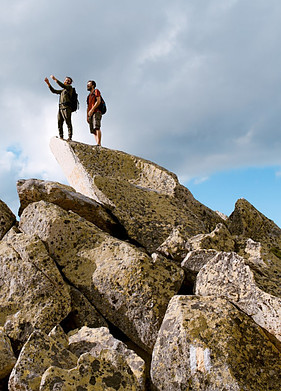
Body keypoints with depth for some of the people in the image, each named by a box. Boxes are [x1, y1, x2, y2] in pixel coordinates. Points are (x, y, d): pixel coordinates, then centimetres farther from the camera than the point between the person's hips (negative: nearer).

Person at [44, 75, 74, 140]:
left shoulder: (70, 87, 5)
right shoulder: (62, 90, 28)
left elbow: (62, 85, -12)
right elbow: (54, 91, 27)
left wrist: (55, 79, -10)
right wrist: (48, 83, 20)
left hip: (66, 107, -8)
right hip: (60, 108, 8)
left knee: (68, 122, -13)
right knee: (59, 123, -1)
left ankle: (70, 137, -17)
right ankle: (61, 137, -1)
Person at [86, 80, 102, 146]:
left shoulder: (96, 91, 9)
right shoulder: (89, 96, 32)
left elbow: (98, 101, -6)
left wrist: (92, 109, -15)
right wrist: (87, 116, 16)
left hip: (96, 112, -8)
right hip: (90, 114, 8)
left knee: (97, 128, -22)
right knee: (93, 130, -4)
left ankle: (99, 143, -32)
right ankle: (98, 144, -10)